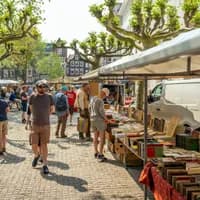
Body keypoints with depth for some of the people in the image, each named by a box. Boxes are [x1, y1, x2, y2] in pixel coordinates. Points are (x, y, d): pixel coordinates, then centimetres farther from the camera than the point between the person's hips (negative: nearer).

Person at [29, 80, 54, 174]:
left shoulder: (49, 97, -2)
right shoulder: (32, 97, -2)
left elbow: (51, 109, 13)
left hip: (46, 125, 0)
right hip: (35, 125, 1)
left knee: (44, 145, 3)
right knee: (34, 145, 2)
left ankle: (45, 165, 11)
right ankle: (36, 156, 35)